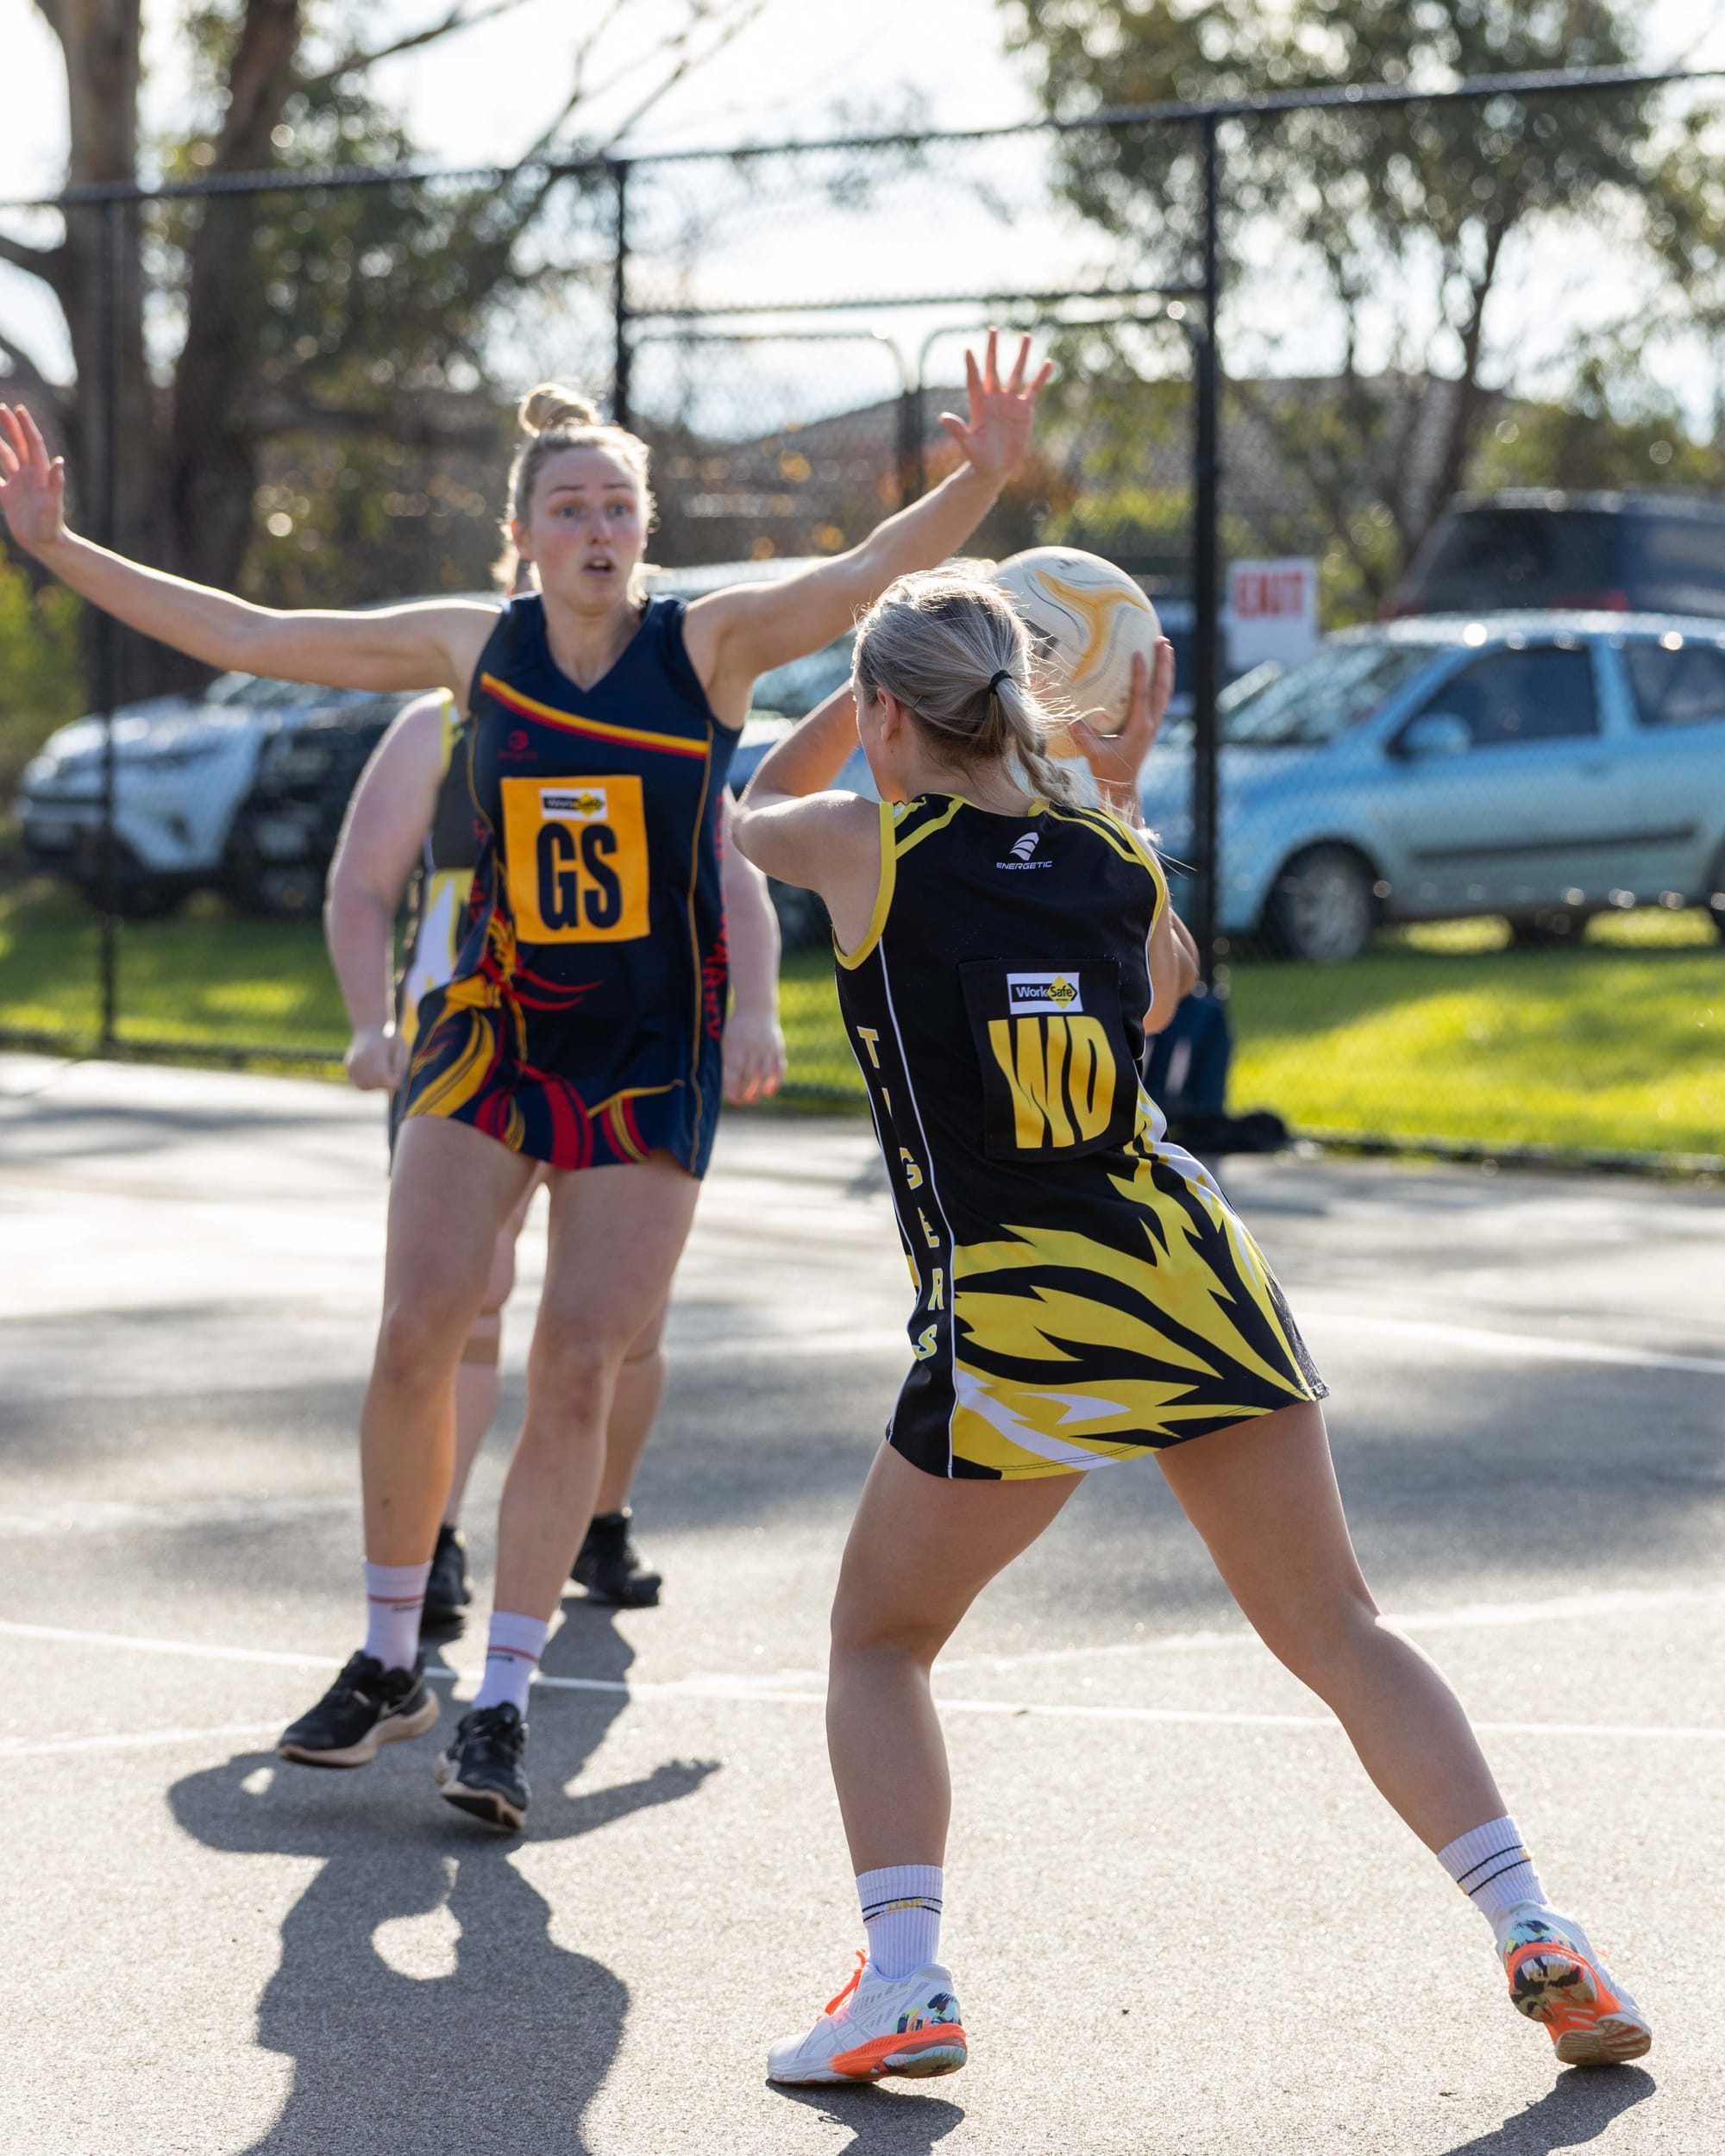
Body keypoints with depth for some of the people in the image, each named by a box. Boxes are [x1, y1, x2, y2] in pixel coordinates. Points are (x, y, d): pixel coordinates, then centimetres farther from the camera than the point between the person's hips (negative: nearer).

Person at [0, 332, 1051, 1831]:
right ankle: (391, 1663, 13)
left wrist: (982, 482, -44)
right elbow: (250, 638, 4)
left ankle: (503, 1705, 6)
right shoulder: (474, 650, -2)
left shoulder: (711, 645, -10)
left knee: (578, 1372, -4)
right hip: (493, 1032, 2)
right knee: (416, 1339, -6)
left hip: (649, 1061, -2)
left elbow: (868, 573, -25)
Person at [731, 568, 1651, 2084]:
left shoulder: (863, 848, -3)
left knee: (880, 1644, 15)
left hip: (1012, 1320, -3)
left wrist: (885, 670, 29)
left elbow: (755, 813, 22)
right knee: (1339, 1633, 13)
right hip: (1193, 1271, 3)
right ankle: (1538, 1937, 4)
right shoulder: (1111, 852, 7)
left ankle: (903, 1980, -2)